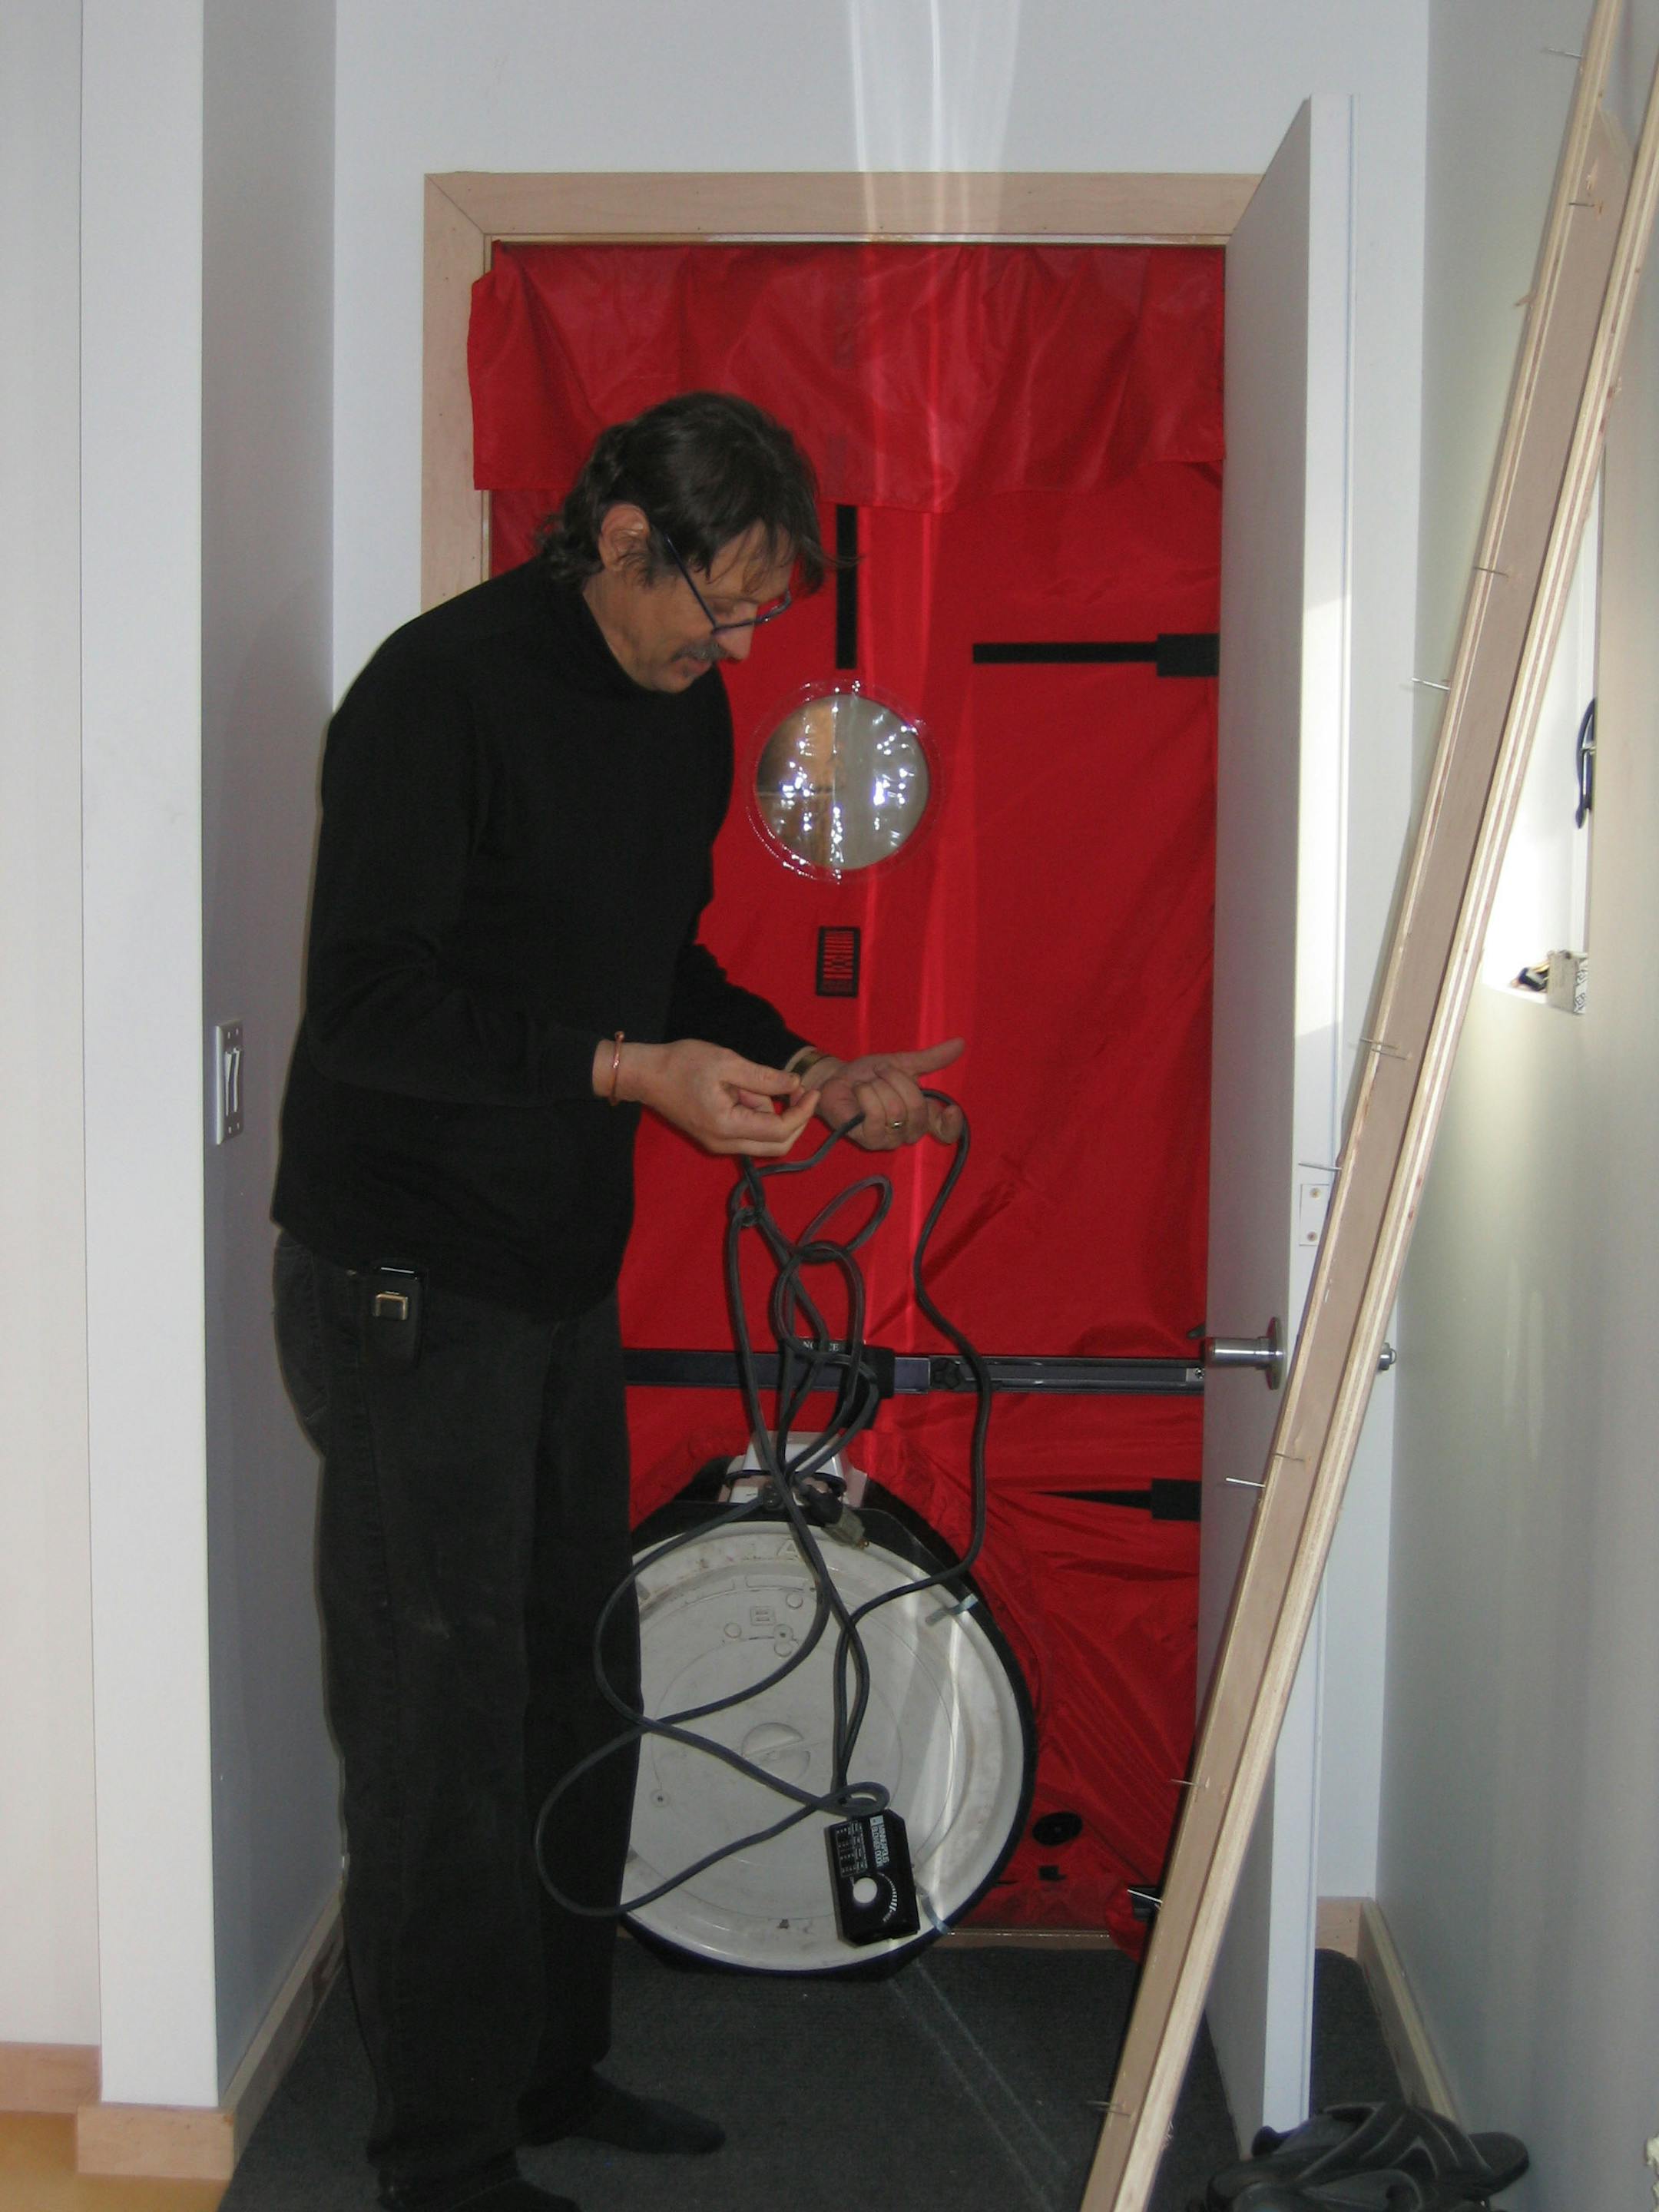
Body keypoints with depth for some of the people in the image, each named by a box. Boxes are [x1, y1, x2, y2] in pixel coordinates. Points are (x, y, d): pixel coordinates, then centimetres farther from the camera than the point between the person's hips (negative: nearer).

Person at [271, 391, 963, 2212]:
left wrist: (803, 1074, 4)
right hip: (406, 1280, -8)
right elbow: (368, 1003, -22)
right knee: (443, 1721, -2)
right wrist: (627, 1071, -30)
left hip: (563, 1273, 8)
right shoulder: (441, 687, -16)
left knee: (573, 1686, 16)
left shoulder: (682, 710, 9)